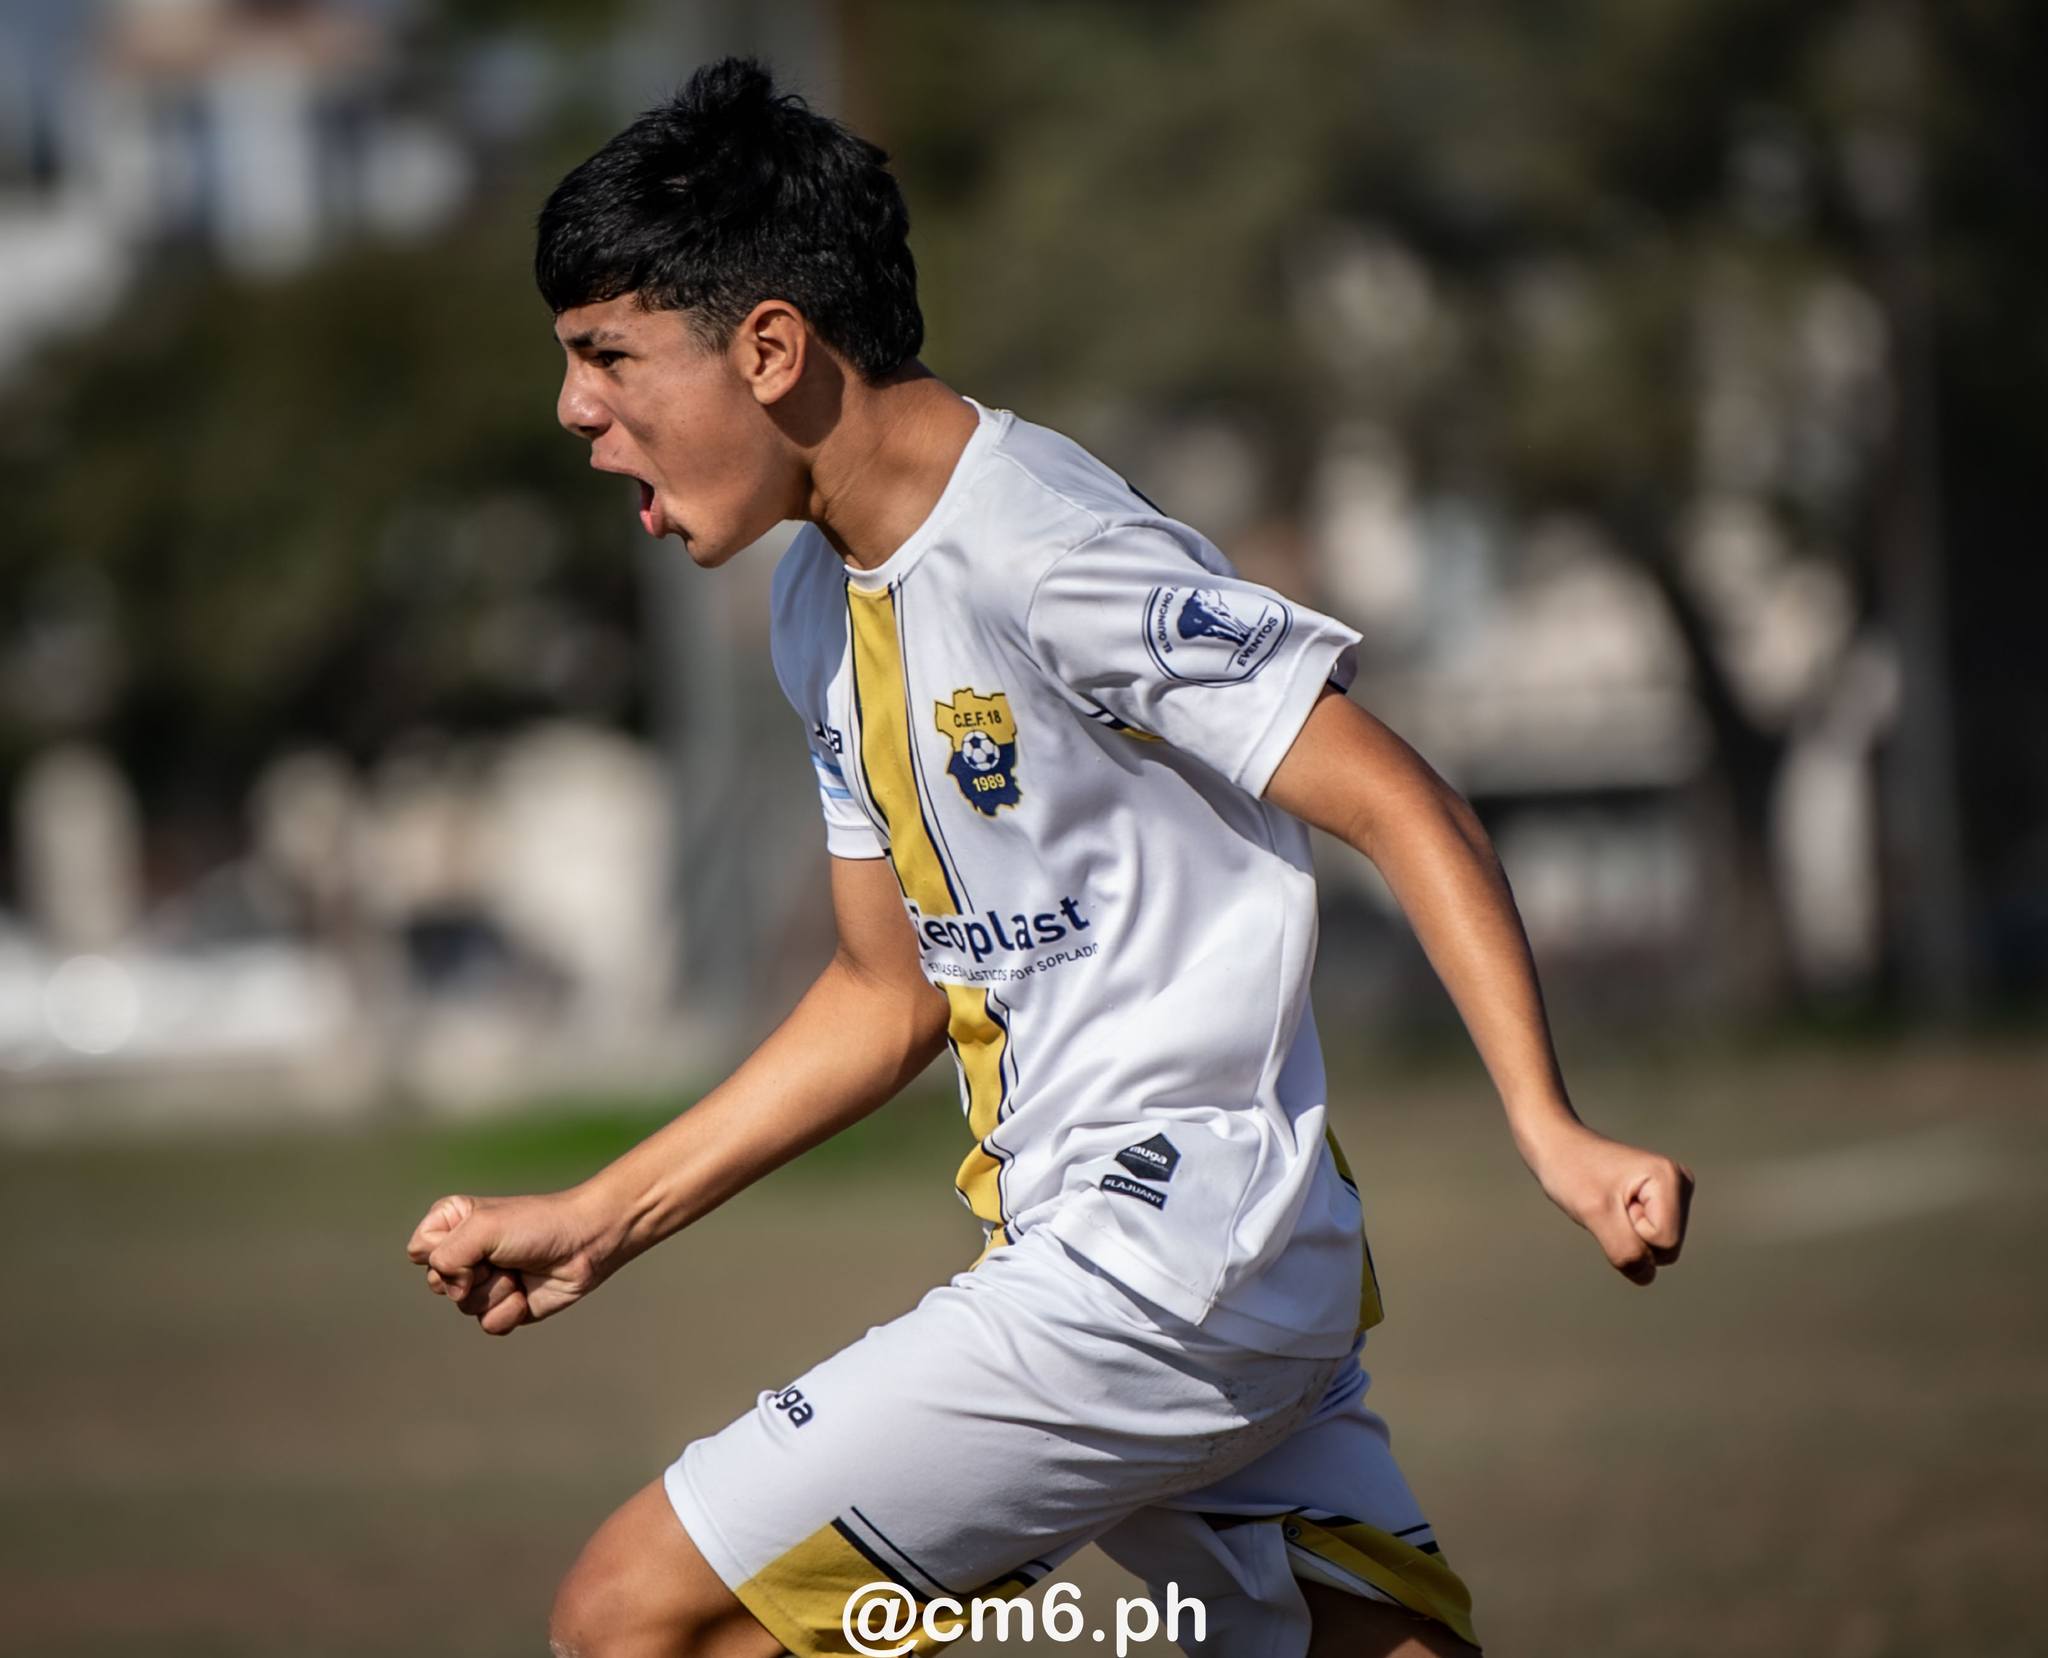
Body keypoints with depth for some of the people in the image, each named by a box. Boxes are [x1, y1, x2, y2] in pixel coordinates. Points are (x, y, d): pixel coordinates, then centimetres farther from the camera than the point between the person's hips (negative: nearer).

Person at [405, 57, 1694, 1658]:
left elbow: (1404, 810, -16)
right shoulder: (824, 604, 14)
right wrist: (605, 1216, 20)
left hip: (1164, 1268, -9)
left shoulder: (1053, 557, -16)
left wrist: (1549, 1130, -26)